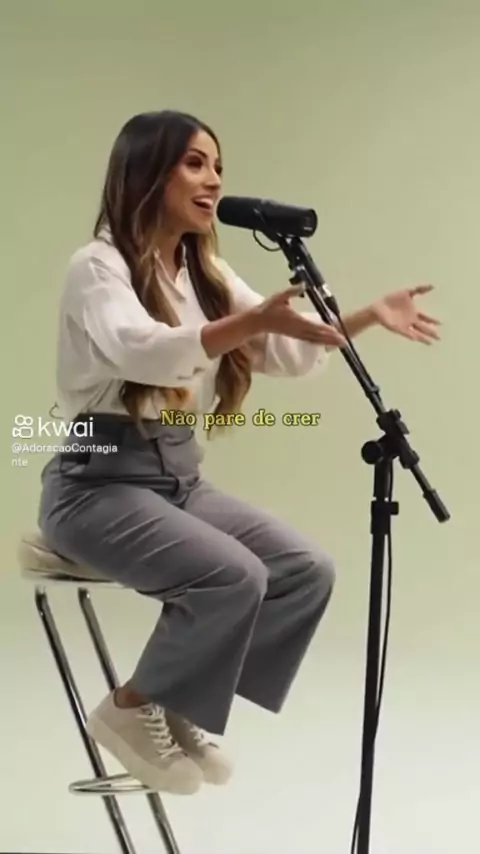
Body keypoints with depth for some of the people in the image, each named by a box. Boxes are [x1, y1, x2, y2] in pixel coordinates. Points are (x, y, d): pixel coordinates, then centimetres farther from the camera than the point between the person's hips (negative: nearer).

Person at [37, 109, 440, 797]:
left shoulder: (208, 275, 13)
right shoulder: (98, 265, -10)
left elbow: (294, 355, 10)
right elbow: (142, 352, -31)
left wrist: (370, 316, -6)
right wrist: (255, 321, -43)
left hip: (181, 478, 7)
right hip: (98, 482, -7)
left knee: (309, 571, -11)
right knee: (234, 578, -28)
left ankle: (181, 709, 3)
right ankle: (132, 709, -4)